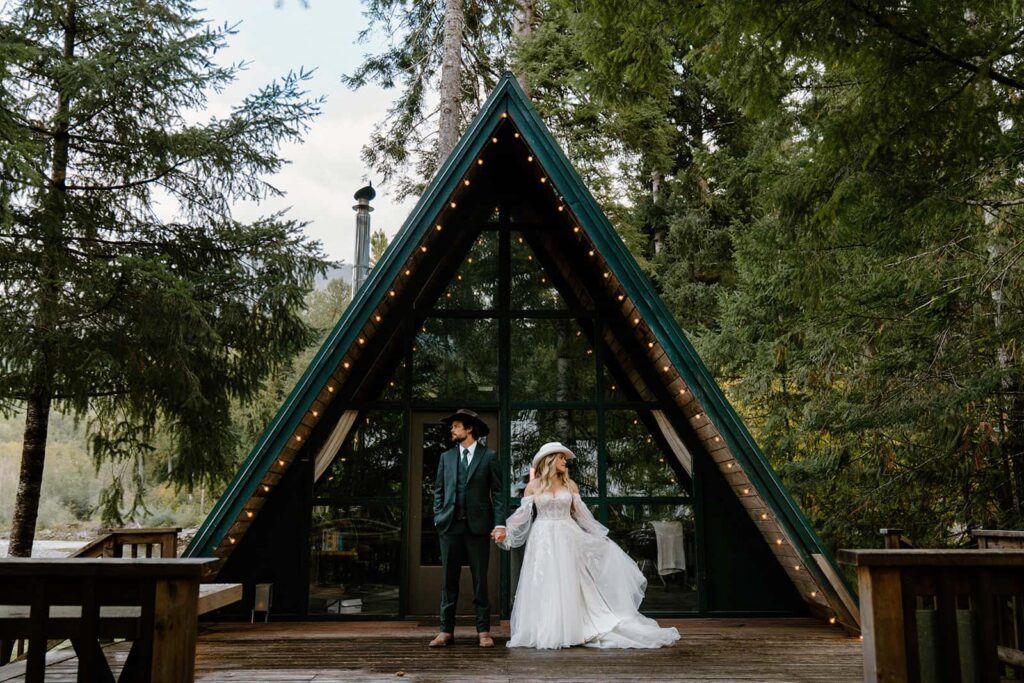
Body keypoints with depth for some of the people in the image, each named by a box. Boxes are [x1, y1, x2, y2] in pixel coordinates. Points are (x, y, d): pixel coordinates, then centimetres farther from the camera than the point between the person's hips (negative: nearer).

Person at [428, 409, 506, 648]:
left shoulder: (489, 456, 3)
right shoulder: (446, 457, 13)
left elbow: (497, 492, 0)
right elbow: (438, 490, 15)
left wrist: (500, 523, -8)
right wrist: (438, 518, 3)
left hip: (478, 525, -3)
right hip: (450, 525, 3)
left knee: (480, 579, 2)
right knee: (448, 579, 5)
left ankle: (483, 631, 10)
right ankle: (446, 630, 11)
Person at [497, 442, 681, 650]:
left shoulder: (570, 485, 6)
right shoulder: (533, 486, 1)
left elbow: (581, 514, 11)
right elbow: (522, 515, 0)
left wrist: (601, 536, 12)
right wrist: (506, 532, -11)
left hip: (567, 539, 2)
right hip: (543, 541, -2)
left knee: (568, 586, 1)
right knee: (545, 588, -1)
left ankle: (569, 631, 7)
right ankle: (546, 632, 7)